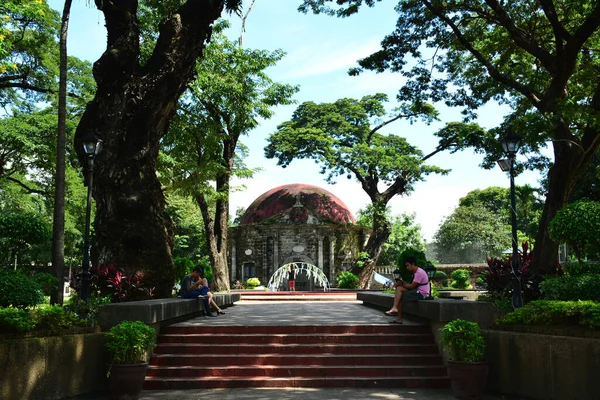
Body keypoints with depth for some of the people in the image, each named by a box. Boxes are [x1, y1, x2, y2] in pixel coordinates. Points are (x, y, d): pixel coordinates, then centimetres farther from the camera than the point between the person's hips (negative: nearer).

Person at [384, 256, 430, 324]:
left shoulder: (419, 272, -15)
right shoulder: (416, 272, 18)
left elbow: (411, 286, -16)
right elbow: (412, 285, 13)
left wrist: (401, 284, -4)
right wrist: (402, 283, 0)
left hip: (421, 293, -10)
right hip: (418, 291, 10)